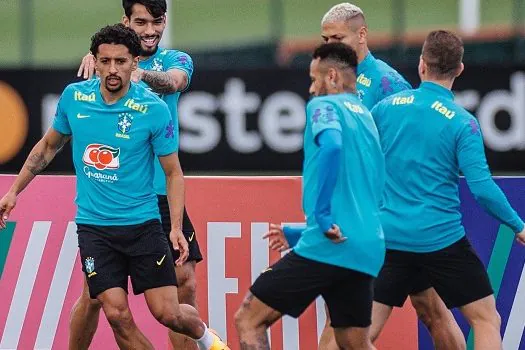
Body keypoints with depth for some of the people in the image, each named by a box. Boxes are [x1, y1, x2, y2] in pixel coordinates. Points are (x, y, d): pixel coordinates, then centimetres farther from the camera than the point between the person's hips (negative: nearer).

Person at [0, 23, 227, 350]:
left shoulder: (154, 108, -11)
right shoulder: (73, 97, -2)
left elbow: (174, 172, -3)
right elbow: (49, 146, 16)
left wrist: (176, 228, -14)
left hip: (143, 224, -2)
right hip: (93, 226, 2)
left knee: (168, 313, -4)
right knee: (118, 314, -10)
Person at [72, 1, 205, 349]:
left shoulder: (176, 60, 6)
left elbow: (174, 81, -18)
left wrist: (141, 74, -41)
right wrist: (93, 58, -42)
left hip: (162, 193, 1)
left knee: (185, 284, -5)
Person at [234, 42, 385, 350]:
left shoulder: (325, 105, -1)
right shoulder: (366, 118, 23)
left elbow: (331, 144, -25)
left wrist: (321, 214, -22)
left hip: (328, 247, -8)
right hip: (367, 250, 8)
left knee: (249, 320, -2)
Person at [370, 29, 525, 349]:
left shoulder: (387, 107, 1)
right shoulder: (462, 123, -9)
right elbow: (482, 188, -14)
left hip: (390, 238, 4)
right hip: (442, 239, -3)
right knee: (486, 320, 7)